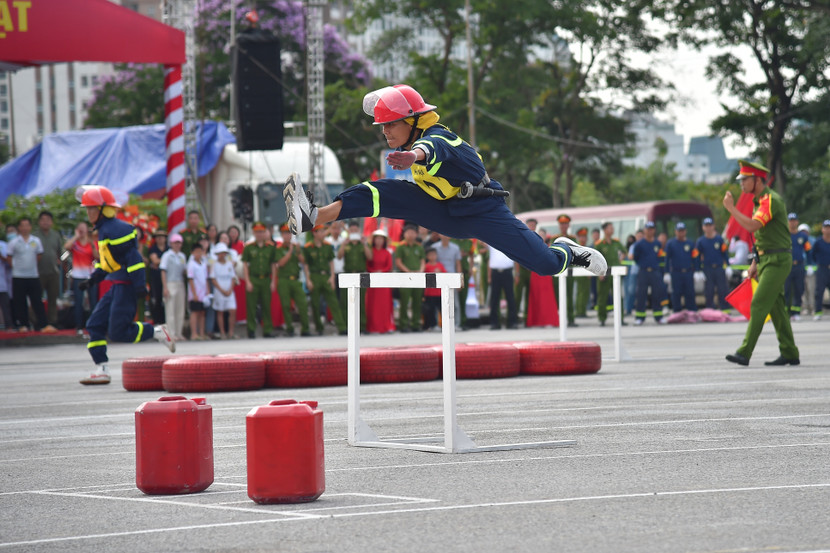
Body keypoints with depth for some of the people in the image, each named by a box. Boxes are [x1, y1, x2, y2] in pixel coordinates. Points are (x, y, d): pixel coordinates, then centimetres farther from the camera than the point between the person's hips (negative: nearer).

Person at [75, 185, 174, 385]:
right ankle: (101, 370, 6)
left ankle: (157, 332, 5)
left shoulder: (116, 230, -17)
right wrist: (93, 279, 18)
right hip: (117, 286, 10)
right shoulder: (104, 230, 14)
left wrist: (139, 286, -24)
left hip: (126, 286, -10)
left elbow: (132, 257, -21)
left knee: (118, 332, -11)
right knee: (95, 325, 5)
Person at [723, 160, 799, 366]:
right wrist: (755, 263, 20)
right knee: (776, 307, 10)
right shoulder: (762, 201, 17)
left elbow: (751, 226, -29)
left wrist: (731, 208, -19)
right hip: (768, 261, 10)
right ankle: (789, 353, 13)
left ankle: (744, 353, -18)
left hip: (777, 262, -10)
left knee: (758, 305, -14)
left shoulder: (771, 200, -16)